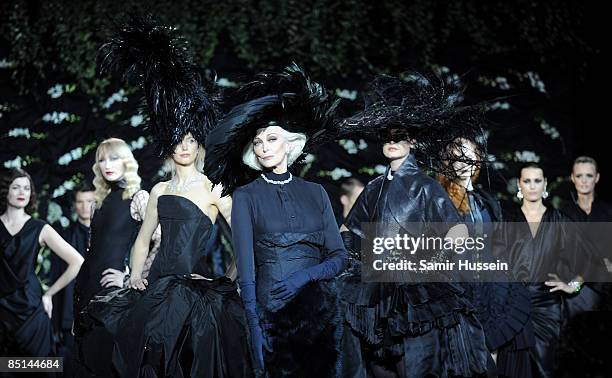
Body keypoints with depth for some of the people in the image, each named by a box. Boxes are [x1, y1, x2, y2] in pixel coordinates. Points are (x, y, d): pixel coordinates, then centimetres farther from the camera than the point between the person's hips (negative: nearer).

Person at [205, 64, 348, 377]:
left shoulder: (315, 193, 8)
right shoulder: (246, 196, 0)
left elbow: (339, 256, 5)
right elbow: (246, 271, -7)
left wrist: (306, 274, -14)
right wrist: (254, 328, -15)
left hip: (323, 313, 3)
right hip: (271, 314, -3)